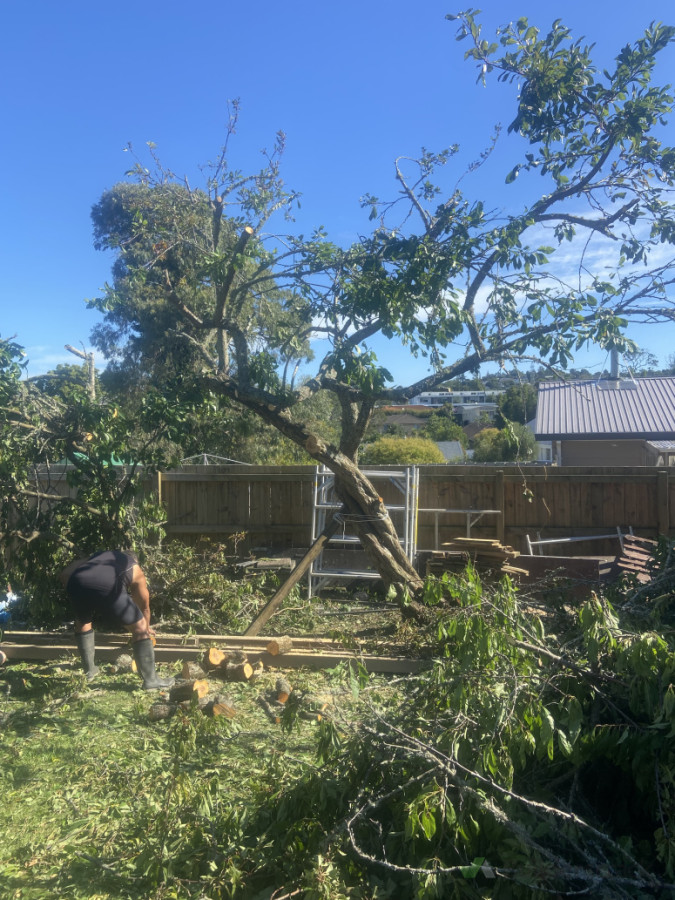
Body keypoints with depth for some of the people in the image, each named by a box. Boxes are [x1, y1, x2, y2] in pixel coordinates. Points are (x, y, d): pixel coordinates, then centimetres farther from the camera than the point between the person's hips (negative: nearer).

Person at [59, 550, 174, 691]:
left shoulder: (100, 555, 41)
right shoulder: (135, 568, 35)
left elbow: (64, 576, 29)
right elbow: (144, 607, 44)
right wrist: (147, 628, 61)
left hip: (76, 583, 4)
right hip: (108, 588, -3)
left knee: (82, 622, 35)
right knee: (140, 629, 15)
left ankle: (89, 671, 42)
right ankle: (150, 680, 18)